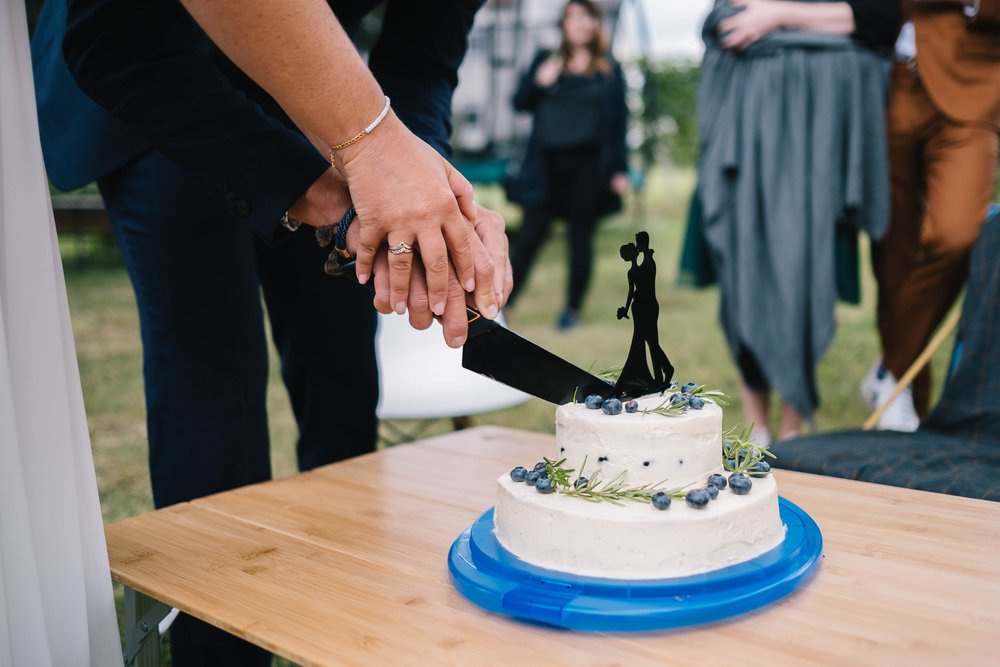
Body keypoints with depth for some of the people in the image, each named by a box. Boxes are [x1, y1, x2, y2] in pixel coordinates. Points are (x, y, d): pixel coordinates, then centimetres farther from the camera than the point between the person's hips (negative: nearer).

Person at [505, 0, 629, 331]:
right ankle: (501, 302, 4)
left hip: (588, 165, -1)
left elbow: (619, 121, 4)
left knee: (580, 238, 6)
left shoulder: (610, 69, 6)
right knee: (530, 234, -1)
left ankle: (573, 309, 16)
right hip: (547, 162, 1)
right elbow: (520, 103, 7)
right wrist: (538, 83, -13)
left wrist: (619, 169, -2)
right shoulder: (546, 60, 10)